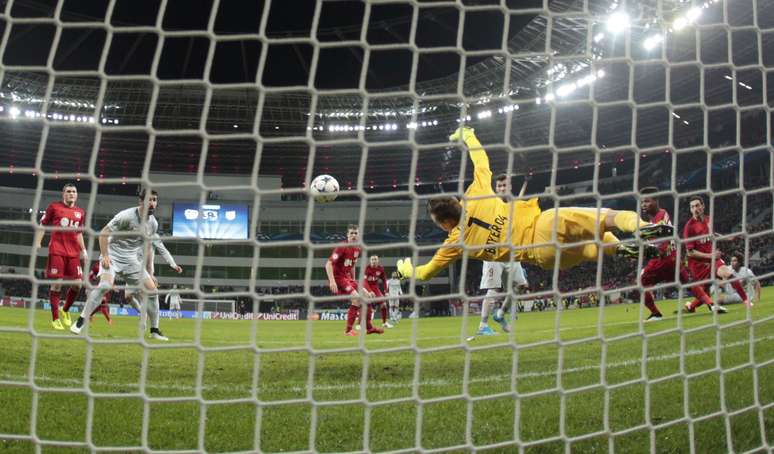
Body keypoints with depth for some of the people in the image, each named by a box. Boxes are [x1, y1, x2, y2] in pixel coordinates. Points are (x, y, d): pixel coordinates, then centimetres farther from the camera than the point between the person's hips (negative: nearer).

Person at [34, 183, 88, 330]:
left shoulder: (81, 212, 14)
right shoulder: (54, 207, 4)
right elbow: (42, 225, 6)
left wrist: (83, 249, 15)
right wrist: (37, 243, -5)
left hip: (74, 253, 4)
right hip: (56, 251, -4)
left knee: (77, 284, -3)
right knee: (56, 283, -8)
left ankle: (65, 311, 22)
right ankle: (55, 319, 1)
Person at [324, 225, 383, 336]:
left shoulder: (357, 250, 10)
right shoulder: (342, 248, -16)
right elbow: (328, 264, -22)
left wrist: (353, 281, 22)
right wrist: (332, 281, -30)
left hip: (347, 278, 9)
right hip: (338, 278, -9)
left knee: (367, 295, 6)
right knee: (357, 298, -21)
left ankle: (368, 327, 15)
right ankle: (348, 330, -12)